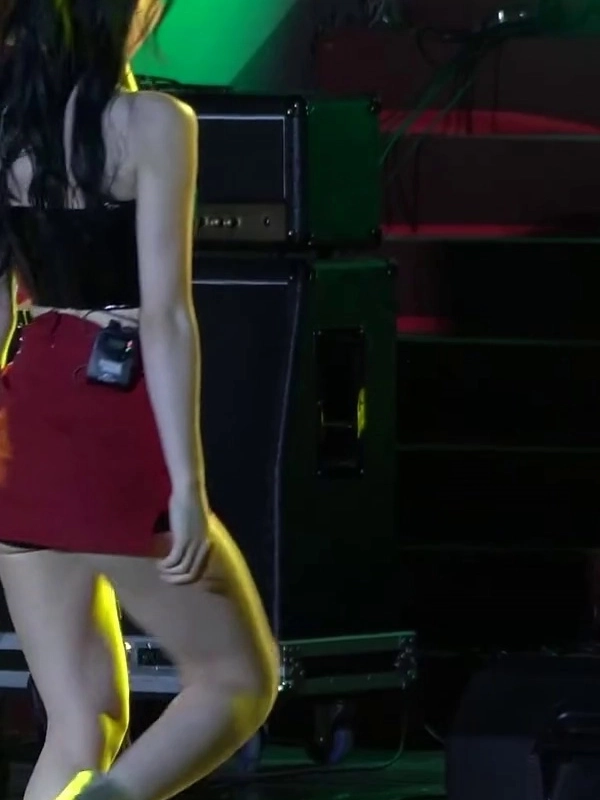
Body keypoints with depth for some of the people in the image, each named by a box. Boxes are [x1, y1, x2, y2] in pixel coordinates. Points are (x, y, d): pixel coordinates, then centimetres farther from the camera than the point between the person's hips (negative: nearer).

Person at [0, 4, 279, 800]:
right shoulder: (152, 123, -12)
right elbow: (163, 314, -16)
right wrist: (187, 483, -14)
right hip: (113, 433, -6)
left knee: (83, 723, 13)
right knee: (239, 680, 10)